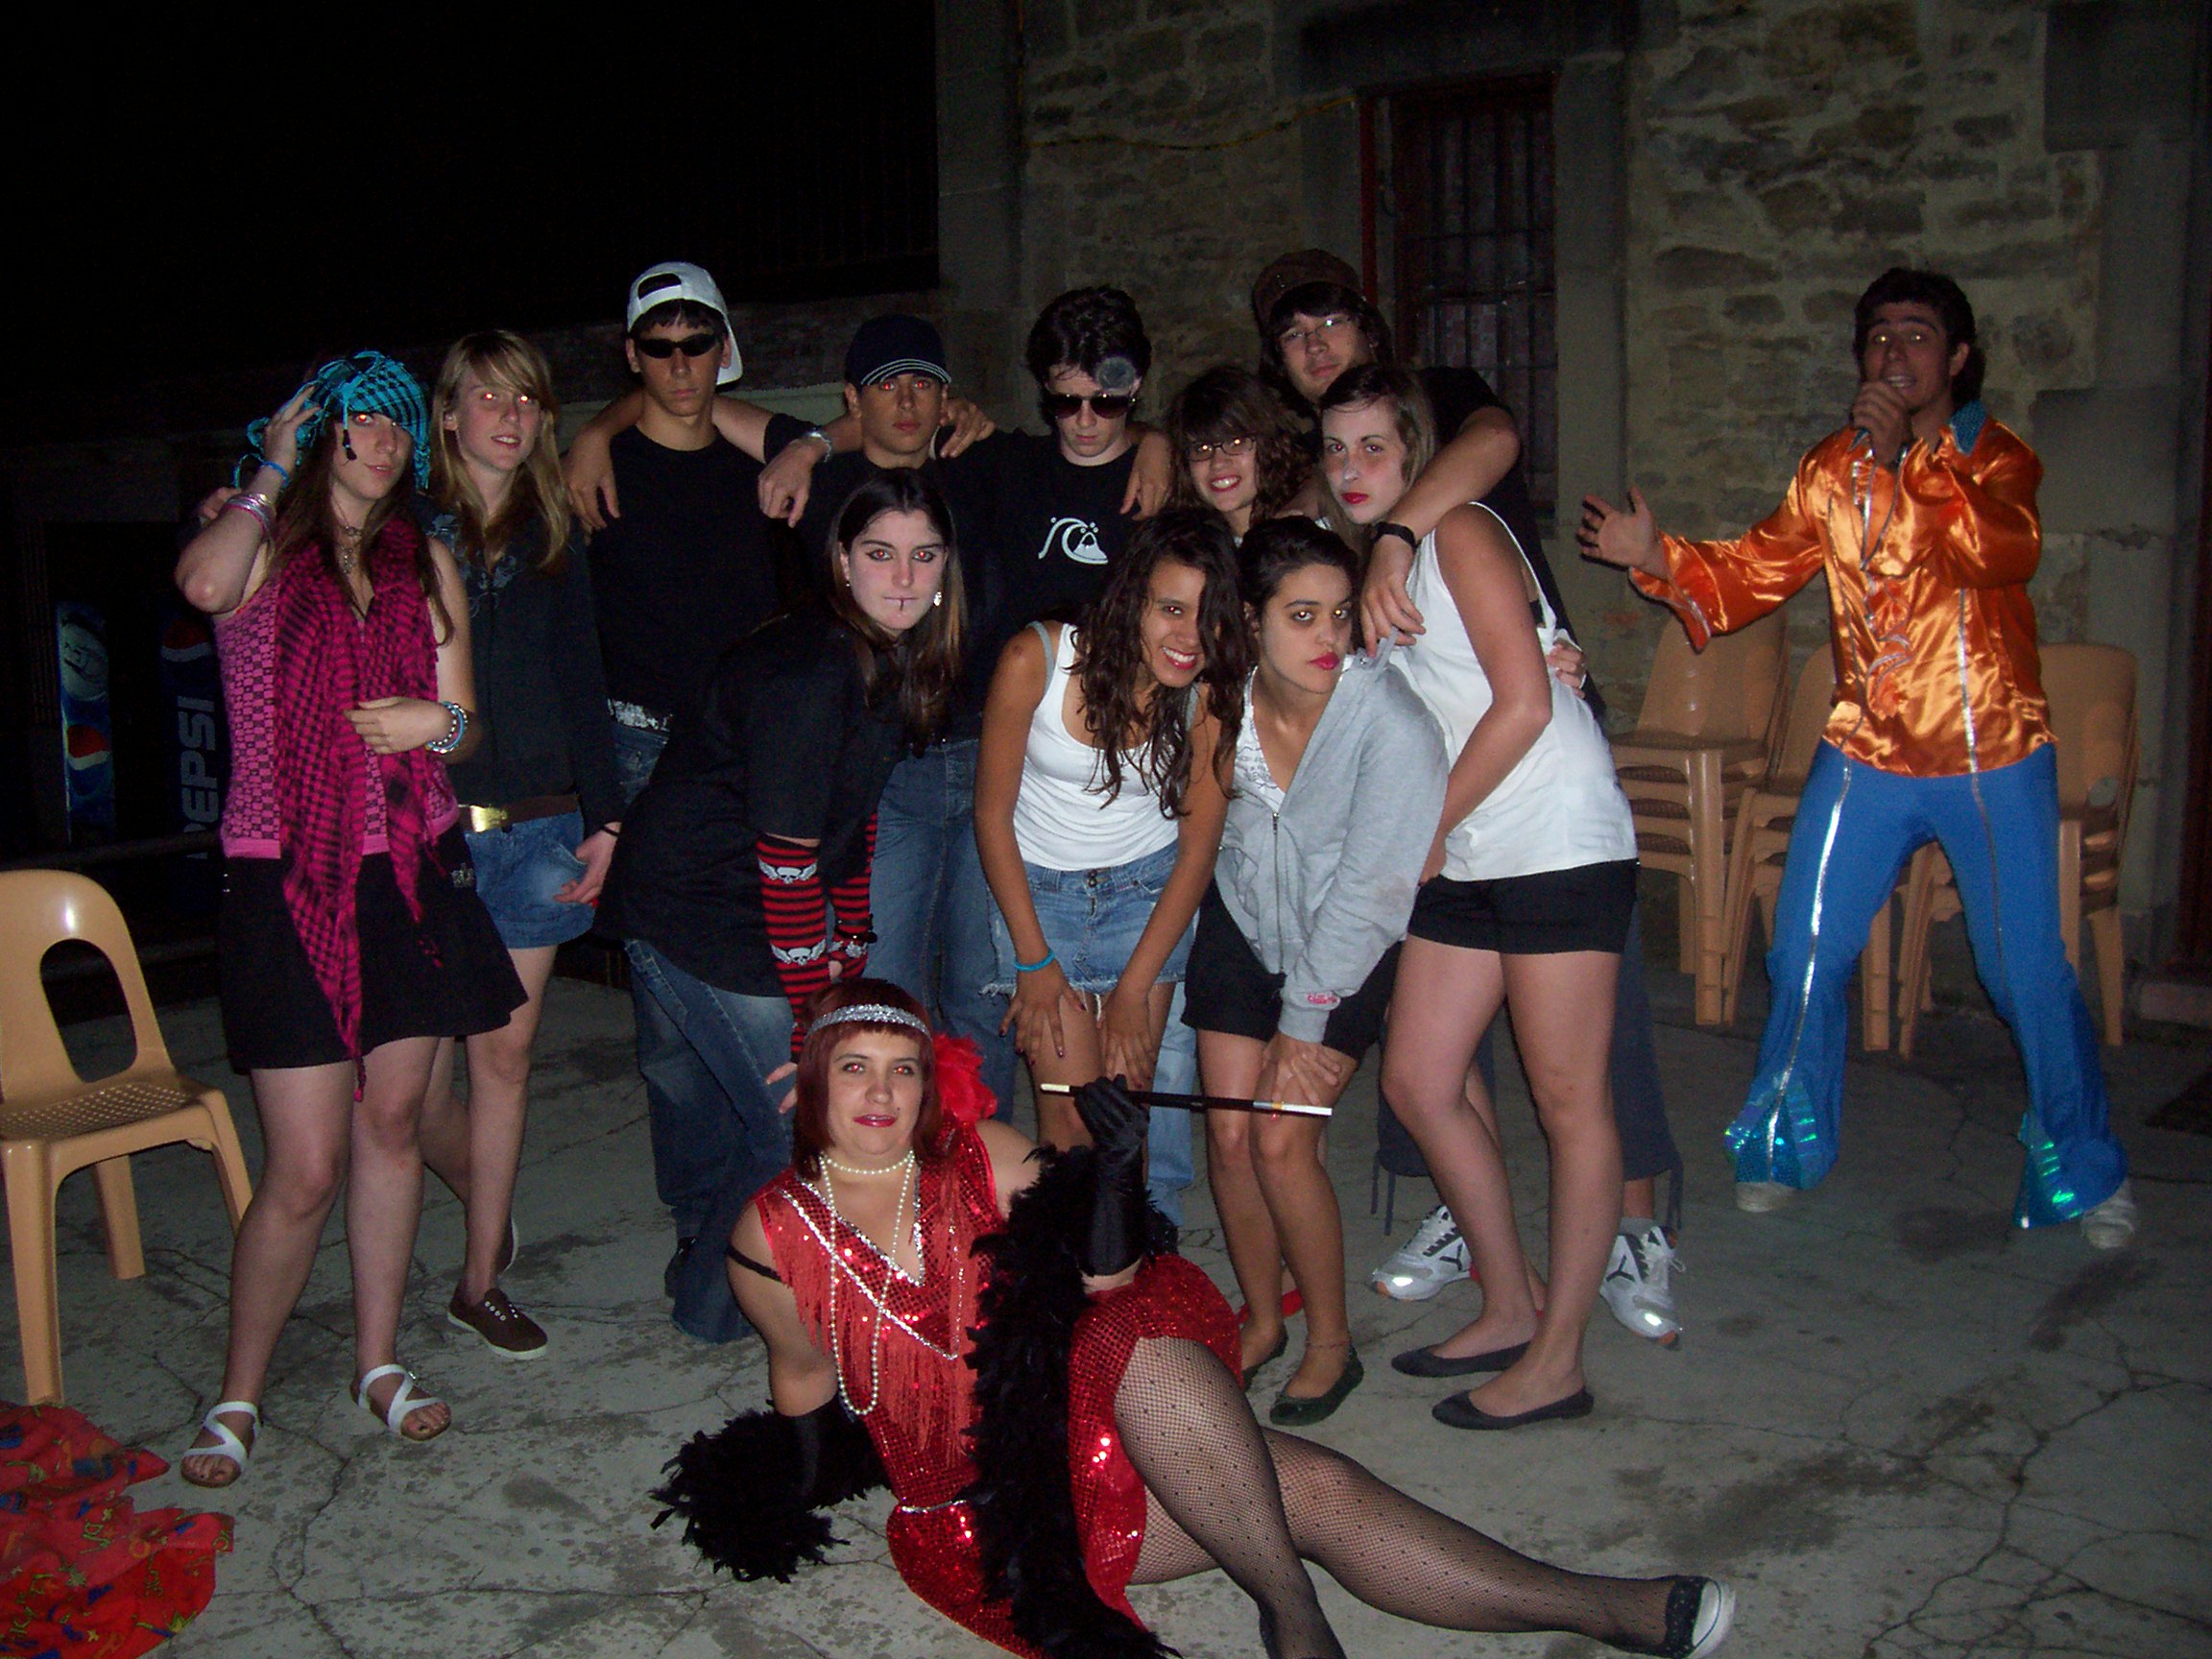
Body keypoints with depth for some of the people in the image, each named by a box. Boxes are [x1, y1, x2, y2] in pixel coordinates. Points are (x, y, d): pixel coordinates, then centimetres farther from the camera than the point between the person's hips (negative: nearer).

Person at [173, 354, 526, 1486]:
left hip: (411, 873, 5)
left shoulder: (424, 563, 14)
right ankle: (238, 1395, 15)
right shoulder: (259, 538, 1)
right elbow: (205, 585, -25)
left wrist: (436, 722, -8)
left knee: (392, 1126, 11)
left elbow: (465, 722, 16)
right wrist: (277, 466, -11)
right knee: (305, 1169, -4)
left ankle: (378, 1362, 26)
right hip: (284, 881, -4)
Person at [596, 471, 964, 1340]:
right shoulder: (808, 674, -26)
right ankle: (714, 1306, 18)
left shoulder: (896, 663, 3)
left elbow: (853, 823, 11)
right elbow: (785, 860, -24)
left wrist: (849, 963, 9)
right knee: (801, 1130, -3)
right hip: (695, 920, -9)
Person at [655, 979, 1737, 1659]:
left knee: (1319, 1489, -22)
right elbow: (806, 1375, 11)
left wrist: (1112, 1173, -16)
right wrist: (793, 1485, -3)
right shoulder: (776, 1234, -3)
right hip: (974, 1506, -2)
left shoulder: (981, 1157, 3)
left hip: (1087, 1426, 3)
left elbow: (1108, 1283, 0)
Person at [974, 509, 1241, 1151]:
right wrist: (1033, 959, -8)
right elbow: (992, 813, -10)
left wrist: (1134, 989, -6)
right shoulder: (1036, 659, -22)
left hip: (1148, 888, 2)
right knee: (1071, 1120, -7)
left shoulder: (1209, 691, -15)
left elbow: (1197, 851, -6)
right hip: (1035, 885, -1)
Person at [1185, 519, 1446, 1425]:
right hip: (1241, 920, 4)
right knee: (1229, 1131, -1)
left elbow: (1369, 887, -22)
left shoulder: (1394, 722, -28)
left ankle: (1331, 1341, 11)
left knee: (1281, 1139, -12)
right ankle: (1262, 1321, 23)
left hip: (1345, 951, -4)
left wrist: (1305, 1021, -18)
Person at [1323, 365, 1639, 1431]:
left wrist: (1430, 829, -10)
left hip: (1558, 846, -9)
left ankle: (1557, 1359, 7)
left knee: (1566, 1099, -1)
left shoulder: (1461, 534, -8)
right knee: (1419, 1079, 8)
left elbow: (1525, 704, -15)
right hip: (1462, 859, 9)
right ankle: (1510, 1310, 22)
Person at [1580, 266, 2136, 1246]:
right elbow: (1753, 571, 3)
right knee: (1806, 955, 3)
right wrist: (1656, 558, -13)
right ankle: (1786, 1145, 24)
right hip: (1866, 752, 3)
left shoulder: (1997, 459, -3)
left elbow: (2004, 552, -24)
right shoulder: (1832, 469, 8)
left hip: (1993, 757, -3)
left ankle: (2084, 1168, 24)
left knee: (2029, 975, 2)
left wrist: (1908, 458, -29)